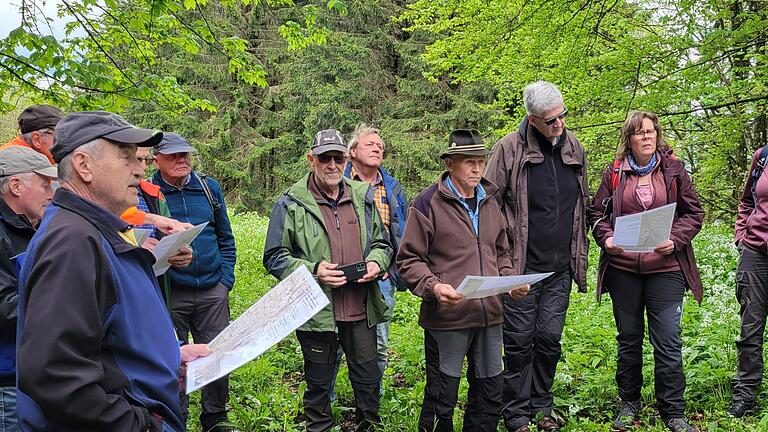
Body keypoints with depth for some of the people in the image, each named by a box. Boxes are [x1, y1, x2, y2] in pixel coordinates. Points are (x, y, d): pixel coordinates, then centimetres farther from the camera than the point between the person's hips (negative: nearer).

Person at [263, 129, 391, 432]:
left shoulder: (363, 198, 7)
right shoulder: (291, 204, -5)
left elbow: (381, 243, 17)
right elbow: (274, 257, -4)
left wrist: (376, 262, -5)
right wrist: (312, 271, -18)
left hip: (361, 311, 3)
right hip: (317, 312, -3)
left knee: (368, 380, 15)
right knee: (318, 384, 14)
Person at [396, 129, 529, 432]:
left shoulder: (490, 202, 14)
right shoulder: (428, 203, -7)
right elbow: (408, 259, -6)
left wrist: (510, 280, 6)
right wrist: (433, 286, -23)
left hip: (489, 315, 6)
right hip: (446, 316, -6)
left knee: (490, 394, 15)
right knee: (442, 399, 4)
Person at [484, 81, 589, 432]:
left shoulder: (574, 148, 8)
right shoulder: (510, 148, -8)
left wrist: (579, 254, 17)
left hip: (560, 268, 4)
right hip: (521, 267, -4)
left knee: (550, 339, 10)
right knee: (520, 341, 4)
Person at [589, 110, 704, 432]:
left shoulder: (674, 169, 4)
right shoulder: (614, 173, 6)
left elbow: (693, 212, 5)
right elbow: (597, 212, 9)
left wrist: (675, 240, -11)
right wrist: (606, 238, -9)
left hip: (666, 268, -1)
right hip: (623, 269, 1)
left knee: (668, 341, 0)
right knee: (628, 338, 13)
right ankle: (629, 402, 28)